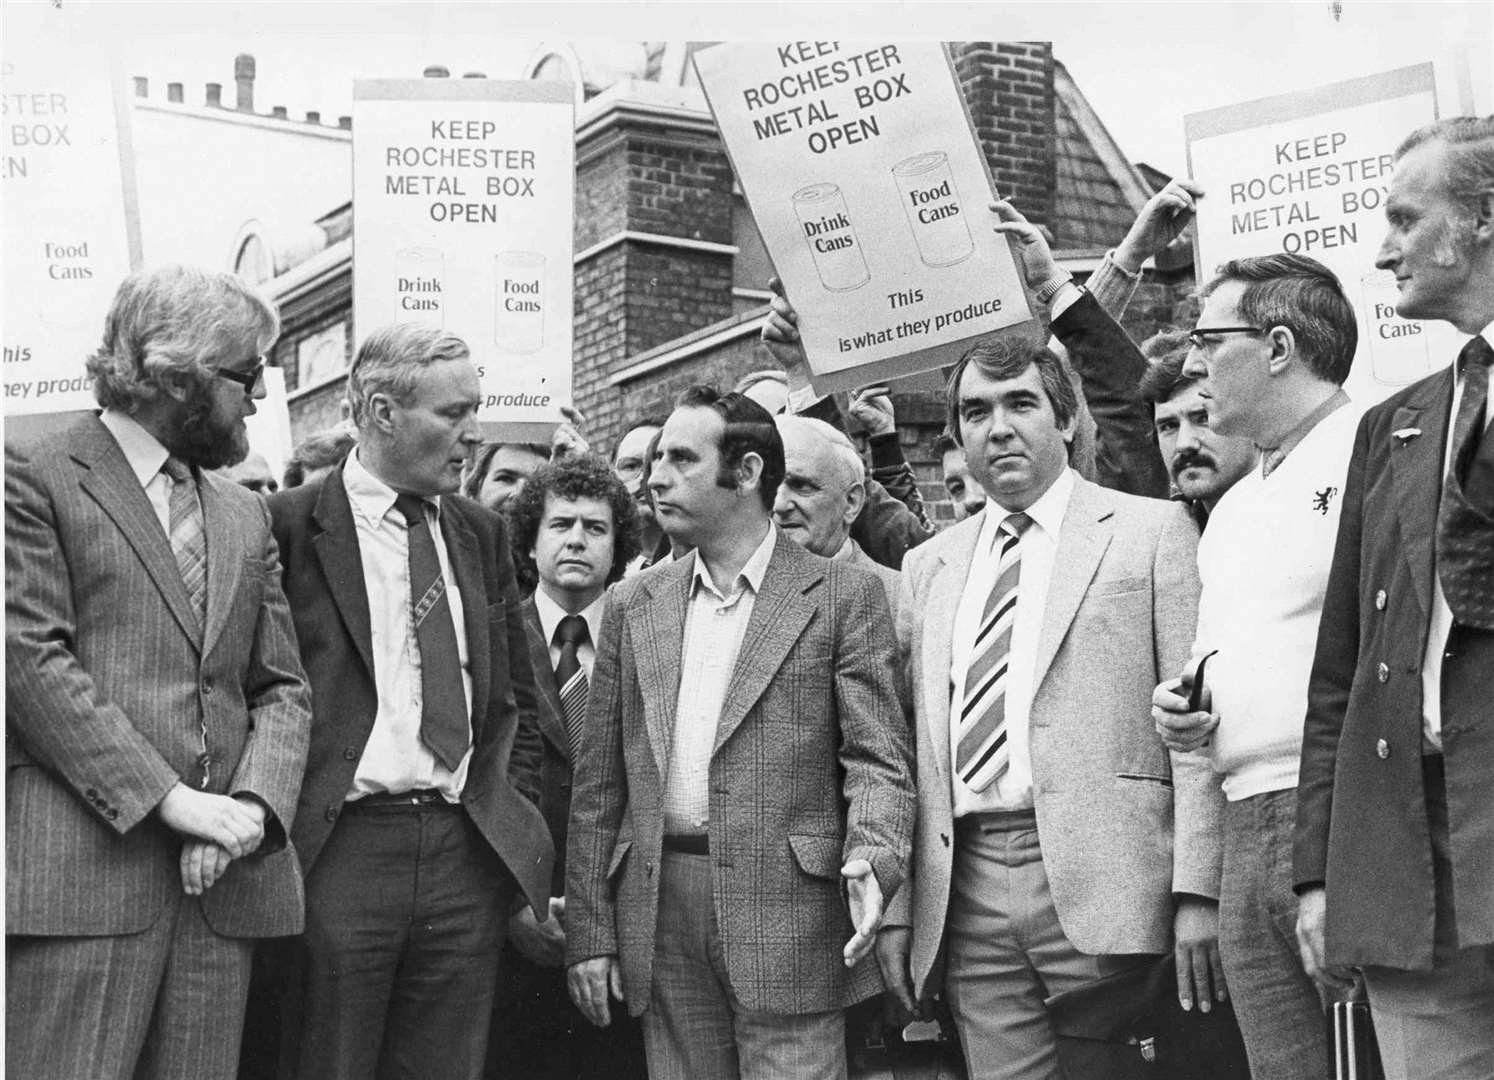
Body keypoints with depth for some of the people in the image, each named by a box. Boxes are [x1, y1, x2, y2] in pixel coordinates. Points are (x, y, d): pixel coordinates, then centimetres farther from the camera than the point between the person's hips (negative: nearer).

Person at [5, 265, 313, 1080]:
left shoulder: (245, 516, 21)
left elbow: (282, 687, 16)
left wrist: (255, 805, -5)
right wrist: (168, 798, -14)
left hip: (222, 883, 6)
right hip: (81, 876, -5)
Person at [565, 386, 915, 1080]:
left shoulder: (842, 595, 2)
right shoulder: (632, 606, 13)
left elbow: (878, 758, -3)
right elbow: (600, 784, 11)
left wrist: (871, 857, -22)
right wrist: (589, 933, 6)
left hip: (788, 911, -3)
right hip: (660, 915, 4)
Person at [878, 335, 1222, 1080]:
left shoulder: (1151, 531, 4)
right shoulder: (929, 566, 17)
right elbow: (908, 753, 14)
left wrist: (1198, 892, -10)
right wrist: (897, 907, 7)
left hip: (1103, 882, -4)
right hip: (966, 897, 4)